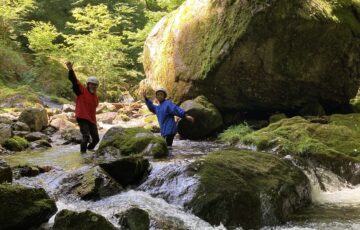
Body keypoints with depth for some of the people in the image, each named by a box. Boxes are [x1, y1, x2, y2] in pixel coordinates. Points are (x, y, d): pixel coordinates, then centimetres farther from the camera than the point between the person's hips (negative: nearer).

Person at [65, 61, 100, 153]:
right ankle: (83, 152, -5)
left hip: (92, 120, 7)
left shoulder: (95, 97, 12)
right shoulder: (82, 90, -6)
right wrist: (70, 70, -33)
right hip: (82, 118, -7)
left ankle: (90, 149, 41)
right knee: (86, 136, -19)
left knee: (96, 138, 13)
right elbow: (74, 80, -19)